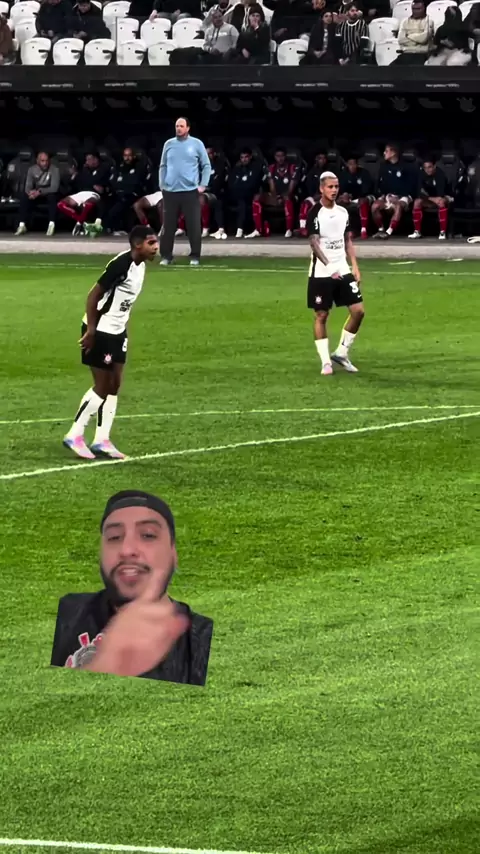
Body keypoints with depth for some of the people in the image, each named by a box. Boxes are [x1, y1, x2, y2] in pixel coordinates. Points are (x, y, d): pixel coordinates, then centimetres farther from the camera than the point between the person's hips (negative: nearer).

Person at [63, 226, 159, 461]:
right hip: (100, 330, -9)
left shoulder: (140, 265, 4)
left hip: (117, 331, 9)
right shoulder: (121, 265, -23)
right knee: (102, 387, -5)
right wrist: (90, 331, -23)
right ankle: (75, 436, 5)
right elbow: (93, 296, -22)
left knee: (114, 385, 9)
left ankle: (101, 441, 14)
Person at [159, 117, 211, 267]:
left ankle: (195, 256, 4)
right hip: (170, 191, 2)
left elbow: (206, 166, 4)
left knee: (194, 225, -2)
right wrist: (162, 184, 4)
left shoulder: (197, 144, 3)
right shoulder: (169, 144, 10)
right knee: (168, 225, 3)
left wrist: (203, 185, -5)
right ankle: (166, 256, 9)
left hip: (191, 191, -2)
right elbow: (163, 166, 15)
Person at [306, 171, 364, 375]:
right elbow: (314, 243, -18)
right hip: (321, 273, -6)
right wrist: (329, 267, -30)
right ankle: (326, 361, 6)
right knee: (321, 315, -1)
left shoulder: (343, 212, 9)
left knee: (358, 310, -1)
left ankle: (342, 353, 14)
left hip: (343, 270, 6)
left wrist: (354, 266, 9)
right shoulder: (315, 214, -10)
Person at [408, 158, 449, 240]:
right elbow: (420, 192, -17)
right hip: (429, 199, 4)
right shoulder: (422, 174, -11)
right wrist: (431, 199, -29)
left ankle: (443, 232, -35)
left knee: (442, 202, -38)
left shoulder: (440, 174, -22)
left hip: (442, 197, -4)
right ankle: (417, 232, -20)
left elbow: (441, 193, -26)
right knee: (417, 202, -25)